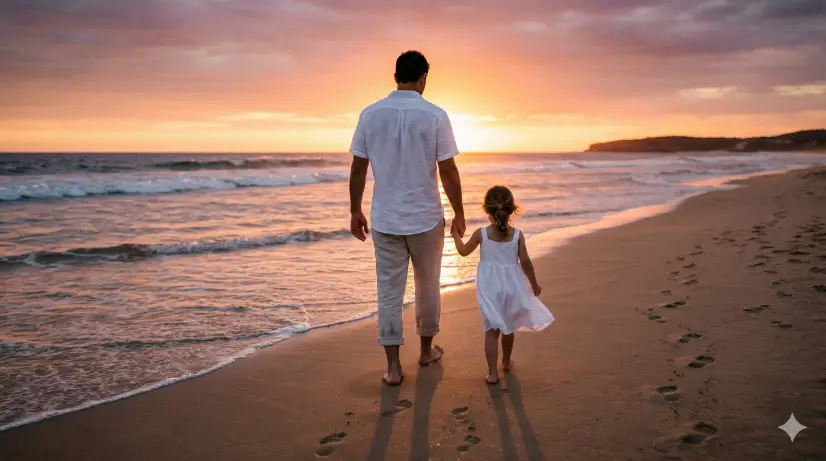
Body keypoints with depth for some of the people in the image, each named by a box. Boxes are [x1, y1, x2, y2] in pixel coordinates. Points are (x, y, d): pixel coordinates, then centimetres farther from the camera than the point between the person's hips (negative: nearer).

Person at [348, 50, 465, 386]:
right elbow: (448, 172, -8)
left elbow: (357, 170, 0)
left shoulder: (370, 114, -2)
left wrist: (355, 211, 11)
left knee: (389, 291, 8)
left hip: (385, 219, 1)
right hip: (426, 218, -1)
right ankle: (426, 349, 33)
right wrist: (459, 215, 3)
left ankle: (393, 367, 9)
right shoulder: (435, 116, -9)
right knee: (427, 287, 17)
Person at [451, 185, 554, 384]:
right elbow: (525, 262, -6)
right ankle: (506, 362, 40)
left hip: (490, 288, -1)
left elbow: (464, 251, 5)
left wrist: (456, 236, 23)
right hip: (511, 285, 2)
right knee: (509, 327, 21)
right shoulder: (517, 235, -10)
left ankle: (492, 372, 1)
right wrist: (534, 284, 7)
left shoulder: (481, 234, -10)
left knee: (491, 330, 3)